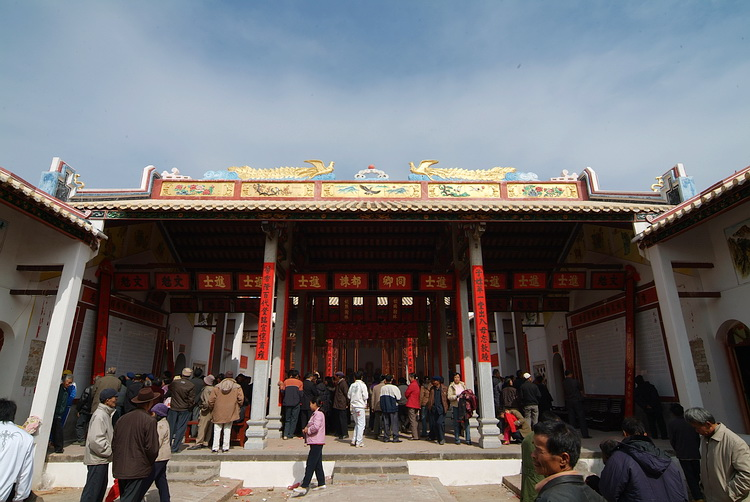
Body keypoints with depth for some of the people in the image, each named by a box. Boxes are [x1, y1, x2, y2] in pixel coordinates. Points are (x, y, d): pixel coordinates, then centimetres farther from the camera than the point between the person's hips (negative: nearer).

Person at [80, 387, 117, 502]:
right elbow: (95, 439, -26)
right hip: (97, 459, -10)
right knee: (92, 489, -2)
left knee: (101, 488, 18)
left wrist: (110, 451, 13)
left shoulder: (106, 414, 13)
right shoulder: (99, 415, -20)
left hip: (103, 459, 10)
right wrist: (110, 452, -18)